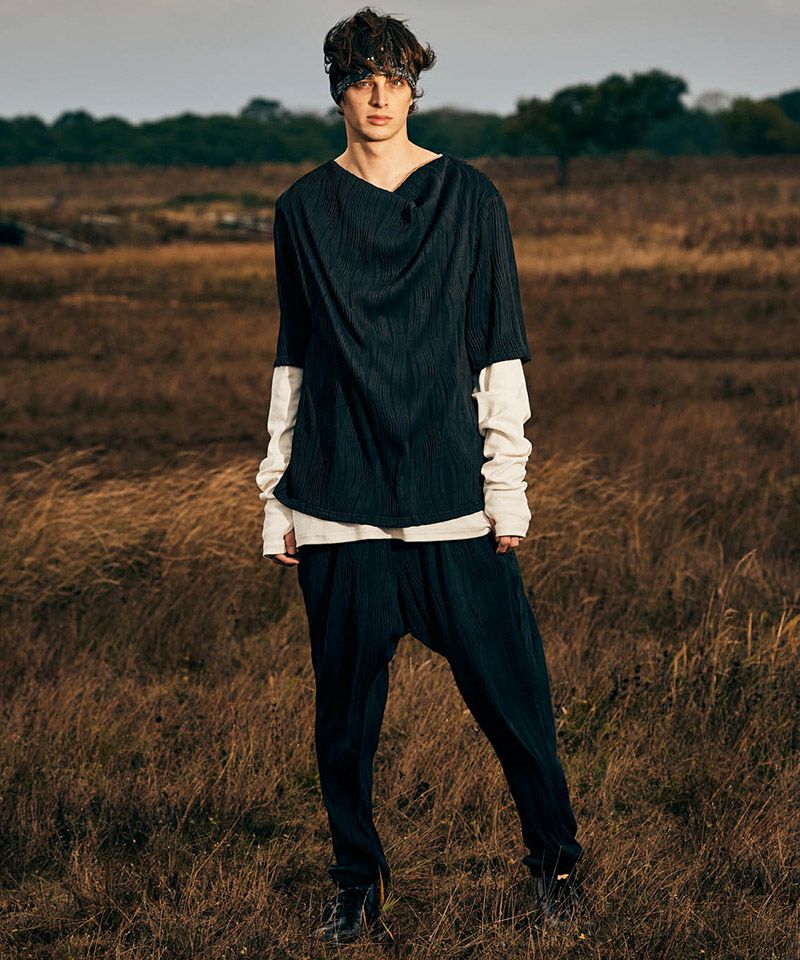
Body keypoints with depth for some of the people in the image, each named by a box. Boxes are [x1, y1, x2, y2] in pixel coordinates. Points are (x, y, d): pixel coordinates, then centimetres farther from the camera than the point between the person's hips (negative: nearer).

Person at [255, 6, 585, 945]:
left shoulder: (468, 198, 4)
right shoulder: (304, 208, 8)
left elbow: (500, 350, 5)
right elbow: (293, 357, 13)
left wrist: (508, 484, 0)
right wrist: (278, 495, 9)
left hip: (451, 497, -1)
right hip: (337, 502, 1)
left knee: (509, 687, -1)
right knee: (346, 702, 5)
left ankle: (554, 858, 17)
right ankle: (358, 877, 21)